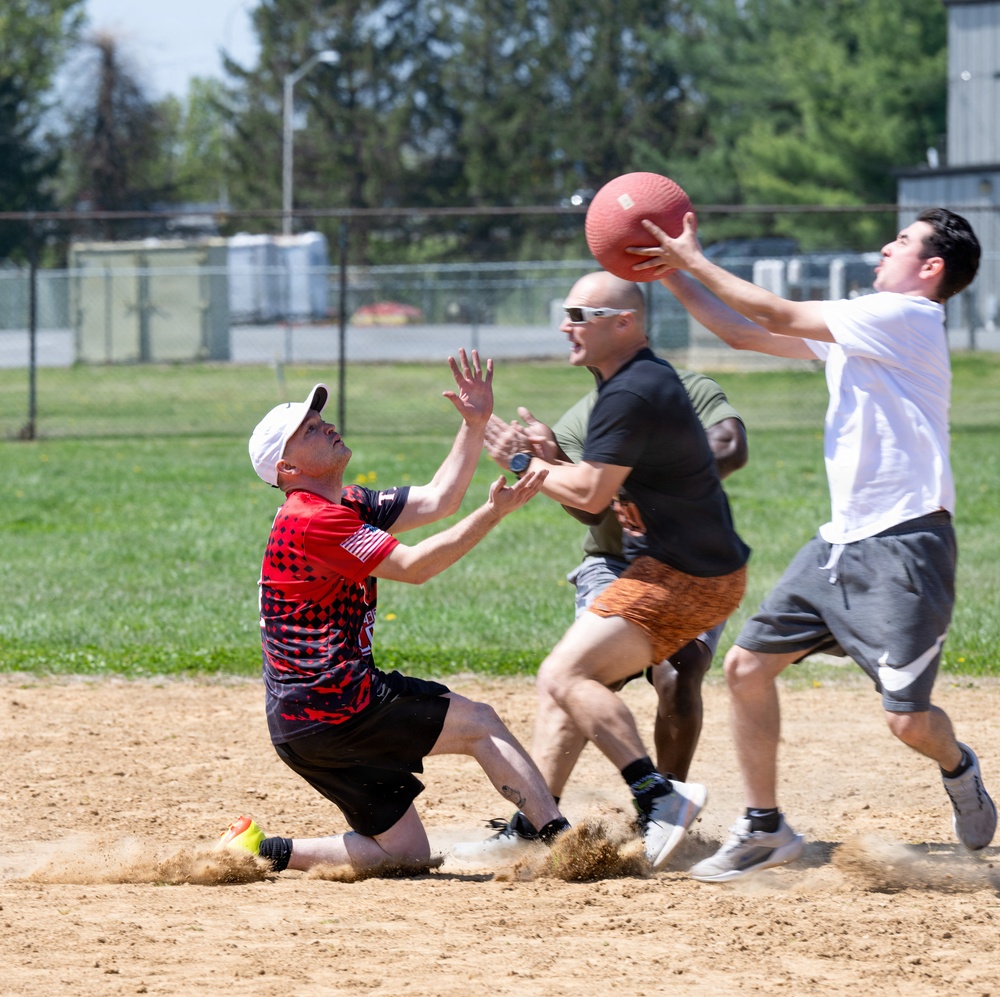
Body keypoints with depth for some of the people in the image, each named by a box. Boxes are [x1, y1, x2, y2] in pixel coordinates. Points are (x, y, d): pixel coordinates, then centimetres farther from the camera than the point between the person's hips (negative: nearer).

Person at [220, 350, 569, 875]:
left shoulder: (347, 505, 16)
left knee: (405, 853, 10)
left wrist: (475, 424, 8)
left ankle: (261, 850, 7)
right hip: (331, 712, -10)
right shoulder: (312, 521, -15)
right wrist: (493, 513, -21)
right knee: (480, 723, -3)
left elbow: (435, 500, 15)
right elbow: (413, 566, -18)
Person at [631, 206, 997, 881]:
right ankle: (765, 830, 11)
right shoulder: (854, 329, 16)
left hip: (906, 546, -9)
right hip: (841, 542, 9)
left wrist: (694, 261, -6)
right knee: (748, 665, 2)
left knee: (909, 720, -12)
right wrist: (673, 275, 14)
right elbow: (745, 334, 21)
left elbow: (777, 316, -13)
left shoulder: (906, 317, -11)